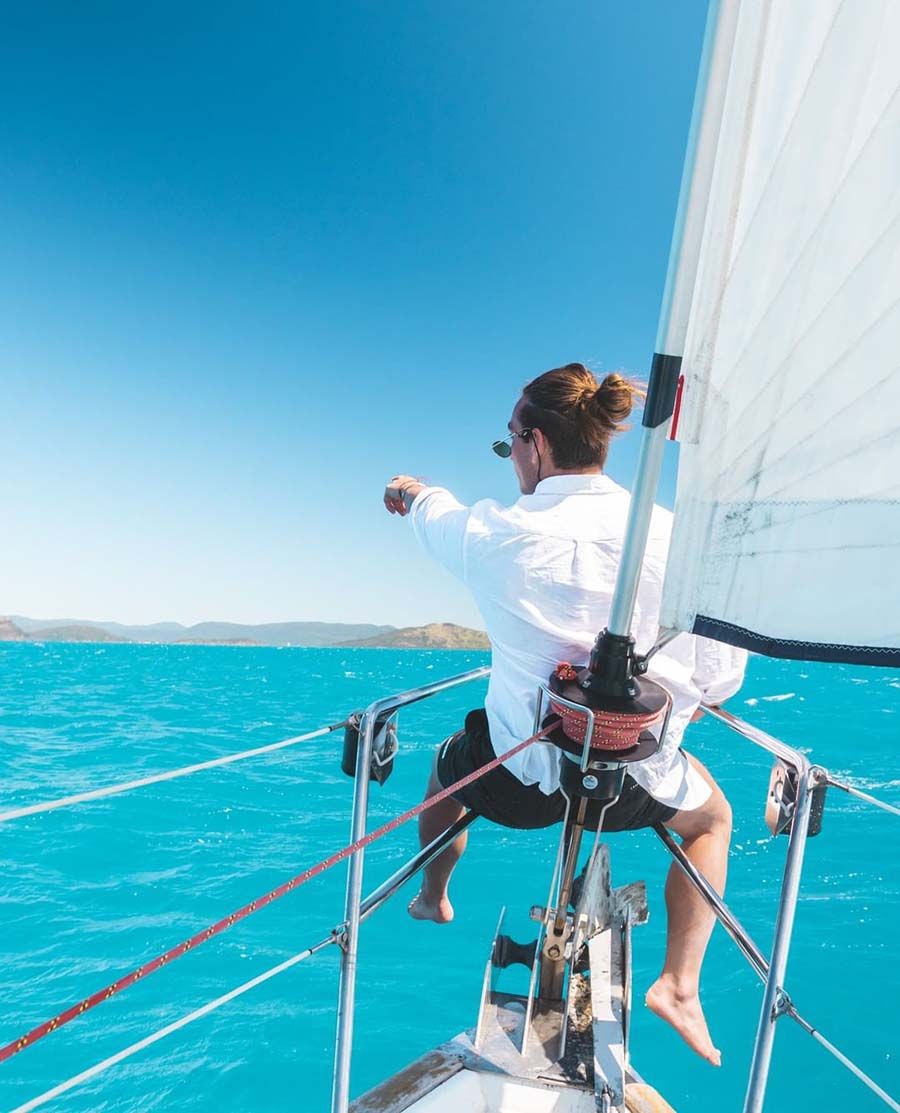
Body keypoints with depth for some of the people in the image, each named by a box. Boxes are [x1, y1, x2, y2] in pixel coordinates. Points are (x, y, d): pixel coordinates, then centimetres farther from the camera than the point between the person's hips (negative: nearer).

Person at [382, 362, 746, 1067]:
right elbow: (721, 678, -6)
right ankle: (680, 985, 25)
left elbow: (436, 515, 12)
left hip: (520, 777, 0)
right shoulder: (674, 535, -13)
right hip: (639, 783, 1)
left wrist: (411, 490, 37)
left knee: (448, 764, 37)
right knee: (712, 816, 36)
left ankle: (433, 900, 62)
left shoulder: (496, 533, -14)